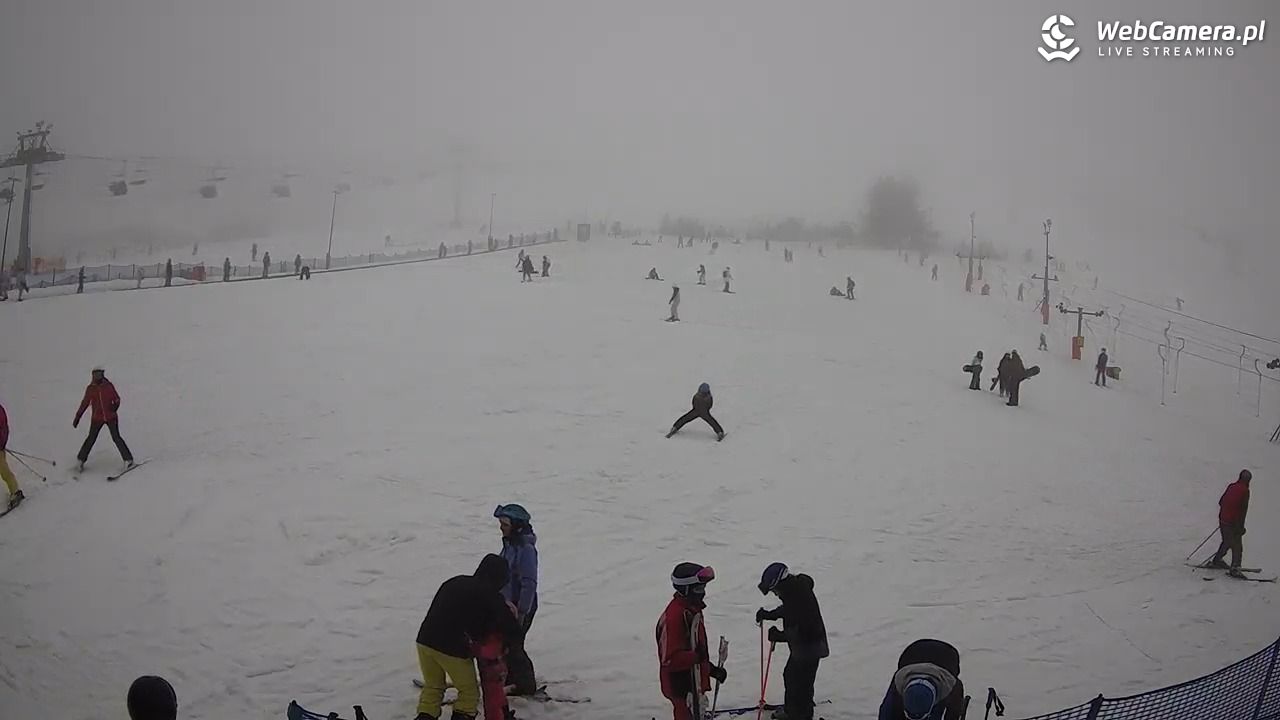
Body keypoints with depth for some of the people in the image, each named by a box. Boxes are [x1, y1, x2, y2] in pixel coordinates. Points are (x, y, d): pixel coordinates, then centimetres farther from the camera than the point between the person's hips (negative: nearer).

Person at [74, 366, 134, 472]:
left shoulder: (108, 386, -2)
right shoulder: (90, 388, 1)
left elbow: (116, 399, 6)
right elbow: (84, 404, 7)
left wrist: (115, 406, -11)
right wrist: (77, 417, 7)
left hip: (111, 417, -1)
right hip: (97, 418, 1)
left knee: (116, 438, -7)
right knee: (91, 439, -1)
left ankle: (128, 459, -2)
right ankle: (81, 460, 14)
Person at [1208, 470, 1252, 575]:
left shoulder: (1231, 487, 6)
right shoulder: (1245, 490, -12)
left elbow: (1221, 502, 14)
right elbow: (1243, 509, -13)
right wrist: (1241, 526, -10)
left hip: (1223, 519, 6)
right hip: (1234, 522, -6)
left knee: (1227, 542, 23)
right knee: (1237, 545, 0)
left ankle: (1216, 561, 28)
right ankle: (1235, 567, -7)